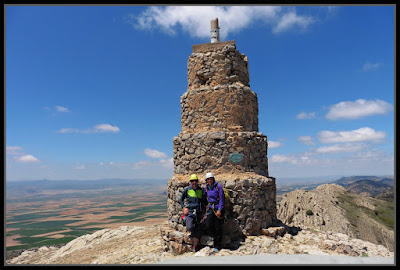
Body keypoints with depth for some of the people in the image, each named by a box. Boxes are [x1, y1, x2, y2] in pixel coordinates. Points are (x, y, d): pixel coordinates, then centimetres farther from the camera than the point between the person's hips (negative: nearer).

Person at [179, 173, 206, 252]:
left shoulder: (201, 190, 5)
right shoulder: (187, 190, -1)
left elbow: (205, 201, 16)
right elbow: (181, 200, 10)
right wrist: (184, 207, -4)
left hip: (198, 212, 2)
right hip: (189, 211, -2)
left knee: (198, 231, 3)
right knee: (189, 227, -23)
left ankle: (194, 248, 18)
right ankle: (192, 232, 14)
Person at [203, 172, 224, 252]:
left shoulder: (218, 186, -9)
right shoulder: (206, 188, 6)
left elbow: (222, 199, -10)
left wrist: (219, 210, -16)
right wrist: (206, 208, 11)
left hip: (218, 208, -5)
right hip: (210, 208, 5)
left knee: (218, 227, 1)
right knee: (207, 226, -5)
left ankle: (217, 246, 14)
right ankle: (216, 238, 22)